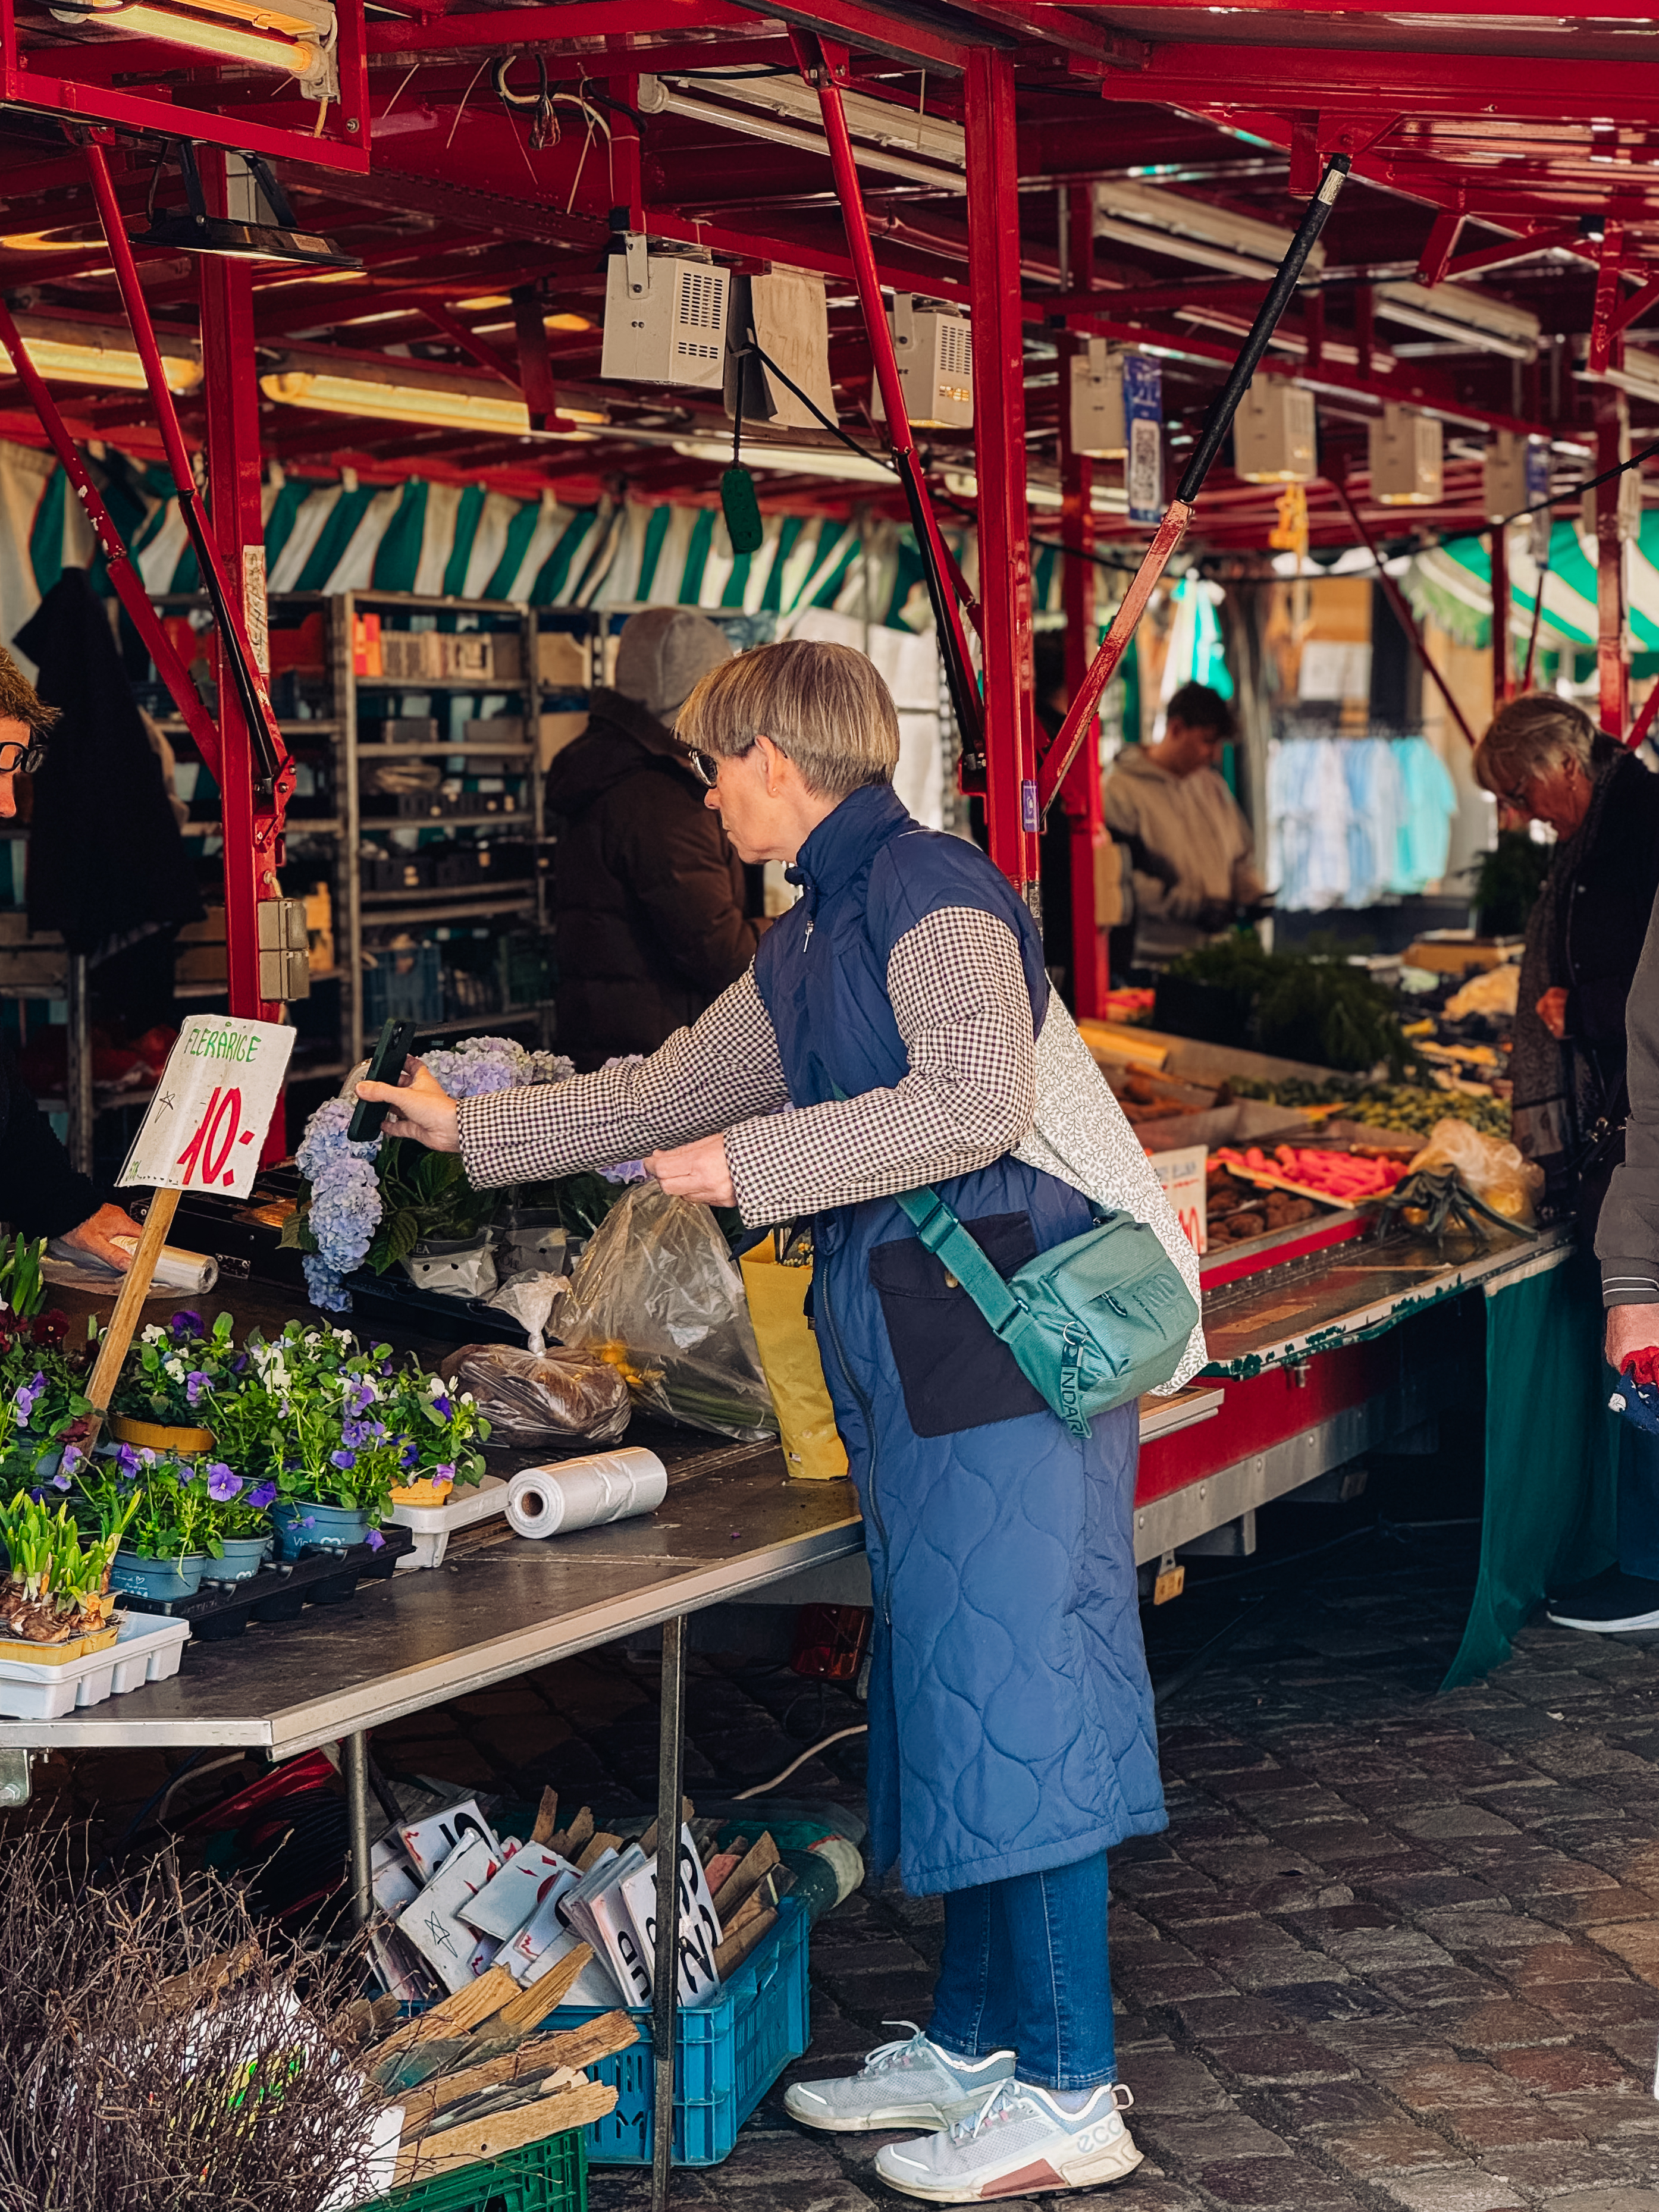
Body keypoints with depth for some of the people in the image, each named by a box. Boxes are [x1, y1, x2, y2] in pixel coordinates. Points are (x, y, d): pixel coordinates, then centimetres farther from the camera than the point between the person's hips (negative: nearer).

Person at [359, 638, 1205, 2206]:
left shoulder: (929, 889, -10)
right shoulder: (808, 943, 20)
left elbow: (974, 1102, -24)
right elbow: (670, 1093, 31)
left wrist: (748, 1164, -18)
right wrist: (469, 1128, 36)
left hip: (1008, 1332, -10)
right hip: (913, 1355, 10)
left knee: (1012, 1691, -8)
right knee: (950, 1699, 13)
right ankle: (972, 2041, 22)